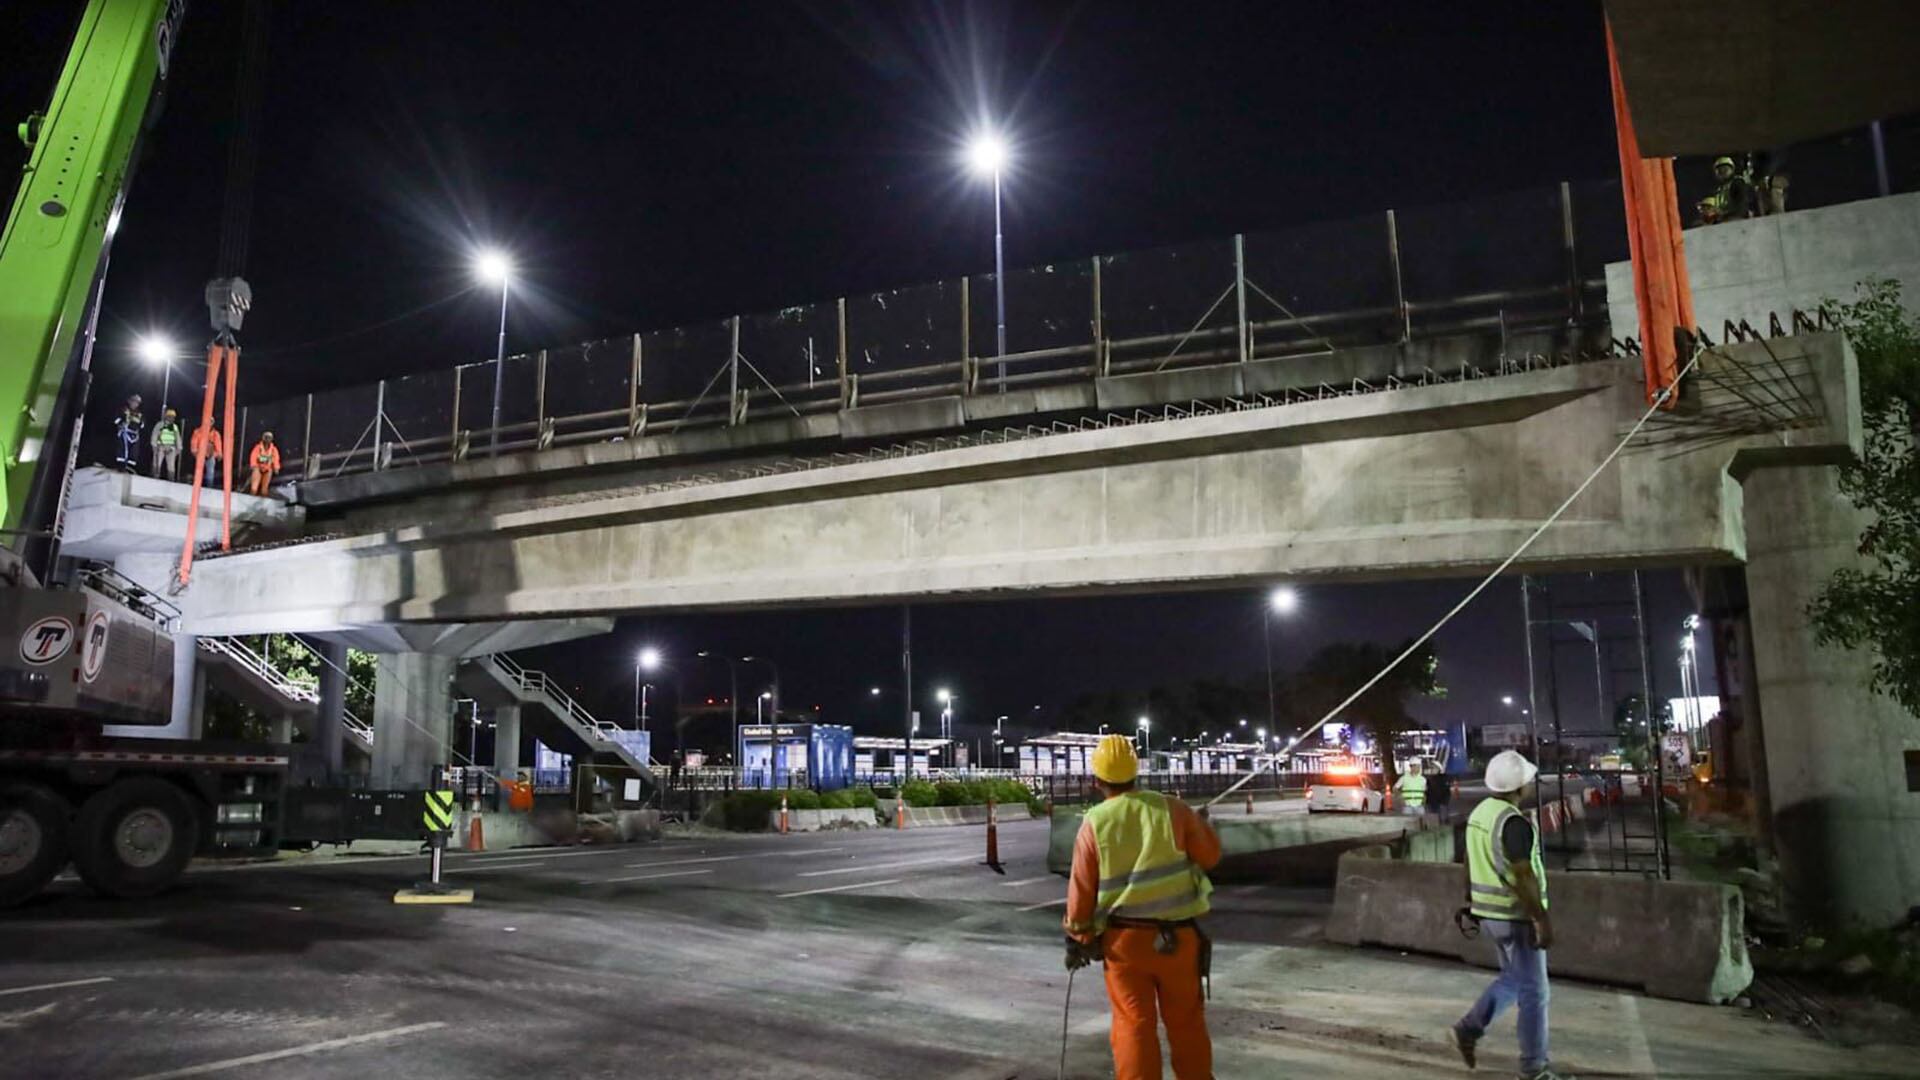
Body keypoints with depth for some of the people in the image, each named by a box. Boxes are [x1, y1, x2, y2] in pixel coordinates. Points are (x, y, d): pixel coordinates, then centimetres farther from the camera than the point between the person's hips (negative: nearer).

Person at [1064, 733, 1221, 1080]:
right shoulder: (1171, 809, -7)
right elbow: (1210, 855, 3)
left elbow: (1082, 888, -2)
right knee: (1186, 1023, 16)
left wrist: (1076, 937, 9)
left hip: (1123, 939, -1)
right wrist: (1201, 825, 21)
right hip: (1178, 935, 1)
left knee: (1133, 1025, 8)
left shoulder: (1094, 823, -7)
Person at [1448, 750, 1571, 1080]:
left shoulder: (1479, 812, 6)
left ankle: (1467, 1031, 20)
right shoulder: (1514, 822, -22)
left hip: (1488, 912, 9)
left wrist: (1470, 901, 22)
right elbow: (1523, 877, -23)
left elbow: (1470, 863, 14)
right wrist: (1542, 920, -18)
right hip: (1515, 916, -9)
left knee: (1511, 979, 22)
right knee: (1533, 990, 3)